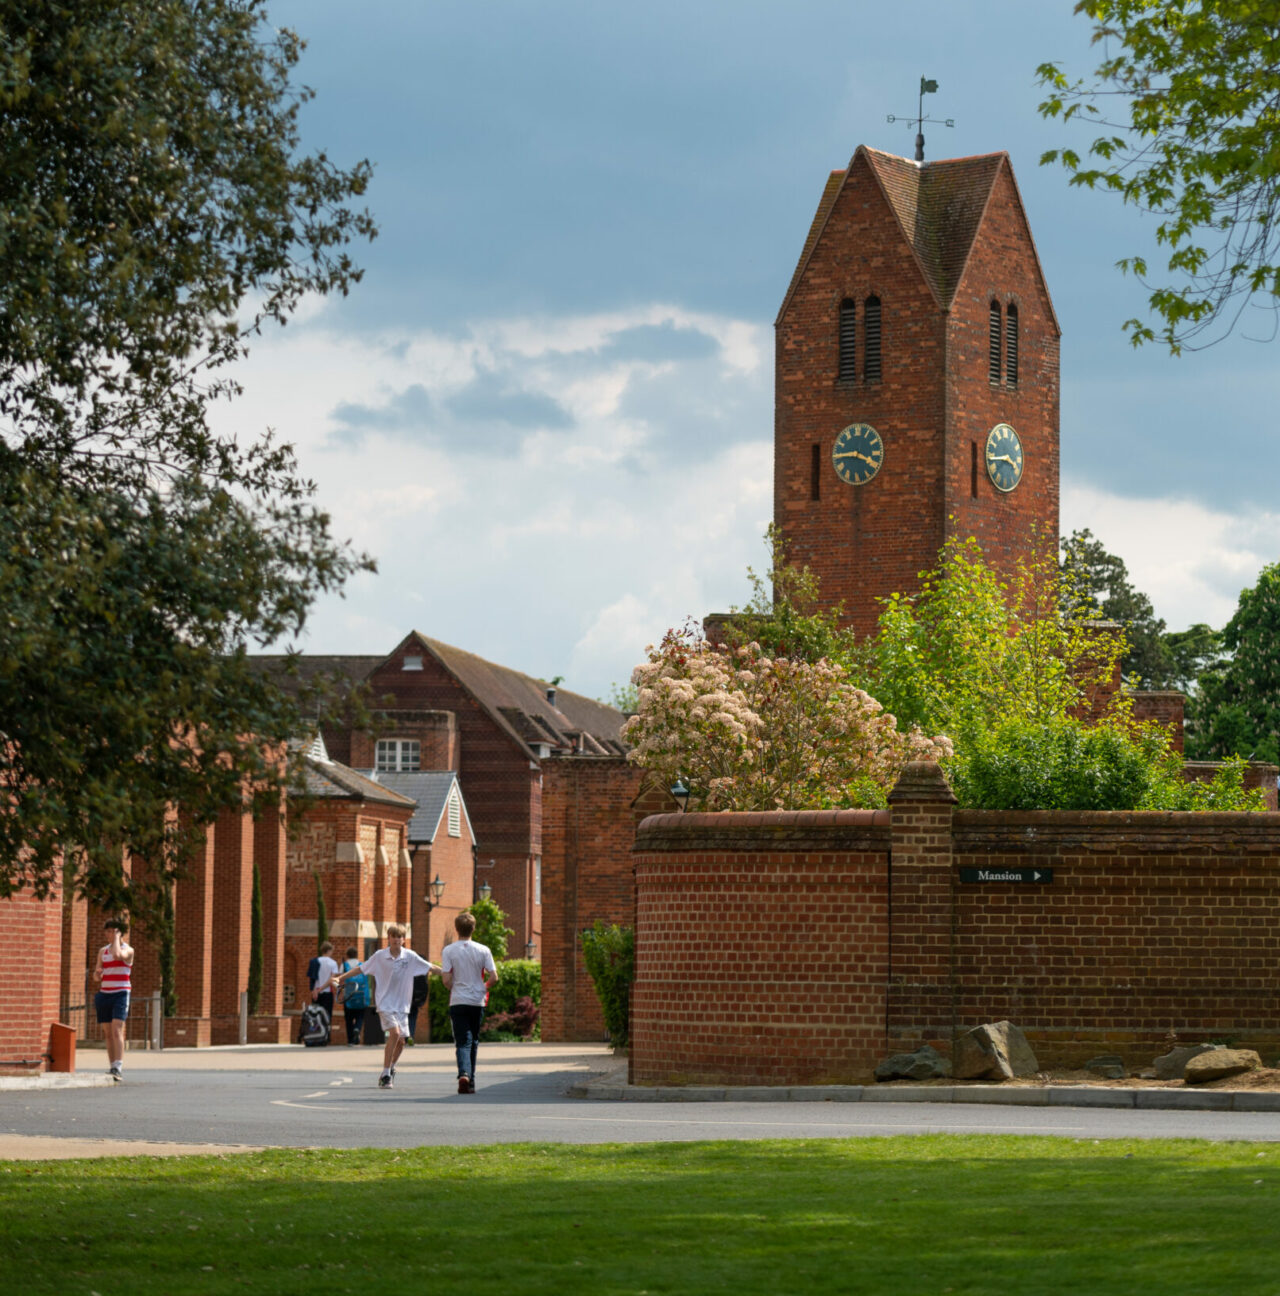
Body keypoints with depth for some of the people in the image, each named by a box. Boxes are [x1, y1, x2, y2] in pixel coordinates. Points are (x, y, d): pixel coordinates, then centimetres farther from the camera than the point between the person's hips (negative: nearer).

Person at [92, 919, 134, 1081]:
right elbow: (96, 977, 13)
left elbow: (117, 955, -26)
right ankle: (112, 1068, 13)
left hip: (121, 994, -6)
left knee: (117, 1032, -19)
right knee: (108, 1034, 7)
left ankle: (118, 1069, -26)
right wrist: (97, 974, -11)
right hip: (104, 994, 6)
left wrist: (117, 938, -11)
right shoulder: (103, 951, 13)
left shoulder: (128, 950, -2)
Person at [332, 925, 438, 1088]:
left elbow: (430, 967, 4)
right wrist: (341, 978, 2)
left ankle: (391, 1070, 29)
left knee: (401, 1040, 3)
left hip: (402, 1005, 3)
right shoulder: (379, 956, -4)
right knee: (394, 1032, -21)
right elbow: (361, 969, 5)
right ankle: (385, 1075, -17)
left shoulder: (410, 957, -1)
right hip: (385, 1003, -3)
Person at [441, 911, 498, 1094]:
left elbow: (446, 979, -9)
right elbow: (494, 977, -4)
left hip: (458, 1002, -2)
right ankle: (470, 1081, 19)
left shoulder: (448, 951, -4)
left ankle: (464, 1074, -29)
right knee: (473, 1041, 15)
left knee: (463, 1042, -4)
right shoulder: (483, 950, 0)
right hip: (477, 1002, 2)